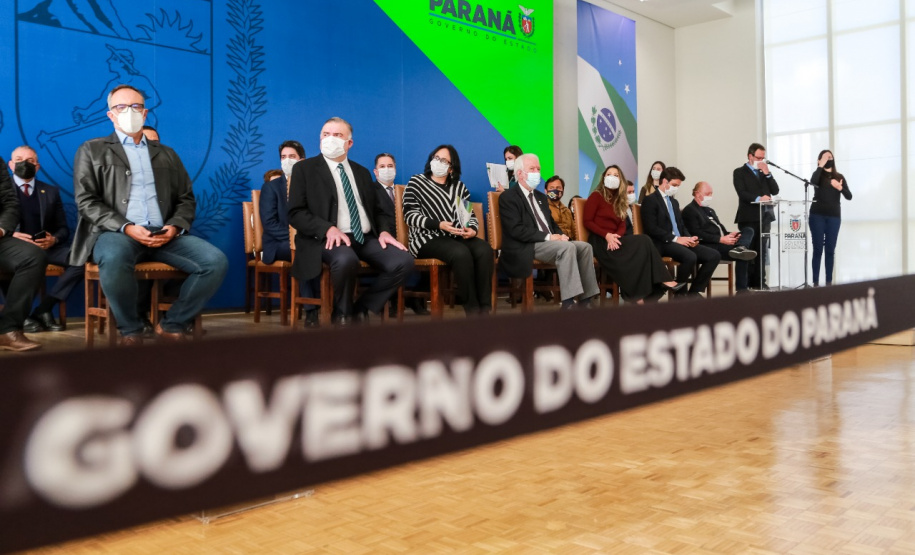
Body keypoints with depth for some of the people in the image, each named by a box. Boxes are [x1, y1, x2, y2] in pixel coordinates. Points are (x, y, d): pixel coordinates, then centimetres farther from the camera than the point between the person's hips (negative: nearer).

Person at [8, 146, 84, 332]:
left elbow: (63, 228, 15)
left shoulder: (51, 191, 20)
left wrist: (54, 239, -8)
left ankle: (43, 310, -21)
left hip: (46, 247, 3)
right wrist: (10, 235, -20)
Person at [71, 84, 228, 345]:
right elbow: (86, 201, 1)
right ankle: (130, 330, -14)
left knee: (216, 261, -23)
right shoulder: (92, 150, 13)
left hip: (164, 234, 3)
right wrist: (126, 227, -15)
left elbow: (186, 199, 17)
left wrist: (175, 226, -6)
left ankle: (172, 326, -6)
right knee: (114, 260, -40)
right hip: (115, 233, -3)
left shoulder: (166, 154, 23)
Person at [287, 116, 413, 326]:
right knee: (346, 259, -40)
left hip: (366, 238, 5)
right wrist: (328, 229, -21)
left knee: (403, 261, -21)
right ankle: (343, 315, -9)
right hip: (330, 238, -5)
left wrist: (384, 231, -1)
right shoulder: (304, 168, 5)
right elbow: (296, 213, -4)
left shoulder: (362, 172, 21)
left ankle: (361, 309, -2)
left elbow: (377, 210, 22)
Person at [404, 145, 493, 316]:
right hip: (428, 237, -4)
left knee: (485, 250, -27)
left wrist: (472, 229, -11)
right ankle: (472, 309, -26)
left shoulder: (459, 186, 19)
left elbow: (471, 215, 14)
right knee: (461, 253, -34)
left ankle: (484, 308, -27)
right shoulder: (416, 182, 7)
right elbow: (410, 215, -3)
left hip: (458, 237, 4)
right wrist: (439, 224, -17)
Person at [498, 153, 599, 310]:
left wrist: (560, 235, 0)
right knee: (567, 247, -30)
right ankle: (569, 302, -32)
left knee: (584, 246, -12)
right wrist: (547, 237, -18)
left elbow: (551, 223, 25)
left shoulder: (541, 197, 24)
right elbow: (516, 230, -16)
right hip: (526, 248, -8)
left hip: (549, 242, 8)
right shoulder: (508, 197, -4)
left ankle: (585, 299, -15)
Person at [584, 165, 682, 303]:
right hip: (599, 240, -6)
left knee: (644, 240, -24)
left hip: (615, 239, 6)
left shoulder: (620, 201, 22)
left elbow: (622, 226, 12)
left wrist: (616, 236, -12)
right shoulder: (596, 196, 3)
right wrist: (606, 235, -19)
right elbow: (587, 222, -6)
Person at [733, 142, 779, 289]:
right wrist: (758, 198, -26)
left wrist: (767, 173, 0)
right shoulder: (740, 172, 1)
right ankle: (745, 283, -1)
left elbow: (775, 191, 9)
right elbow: (742, 193, -12)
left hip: (764, 216, 6)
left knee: (761, 251, 6)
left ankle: (759, 281, 9)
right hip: (748, 217, -6)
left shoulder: (764, 172, 20)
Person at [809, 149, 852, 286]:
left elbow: (849, 196, 6)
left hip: (834, 216, 2)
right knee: (818, 248, -4)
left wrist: (840, 188, -12)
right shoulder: (818, 174, 5)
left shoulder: (839, 177, 12)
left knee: (830, 249, 2)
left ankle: (829, 281, 6)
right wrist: (821, 165, -15)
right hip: (817, 215, -2)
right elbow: (813, 182, -20)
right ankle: (815, 281, -3)